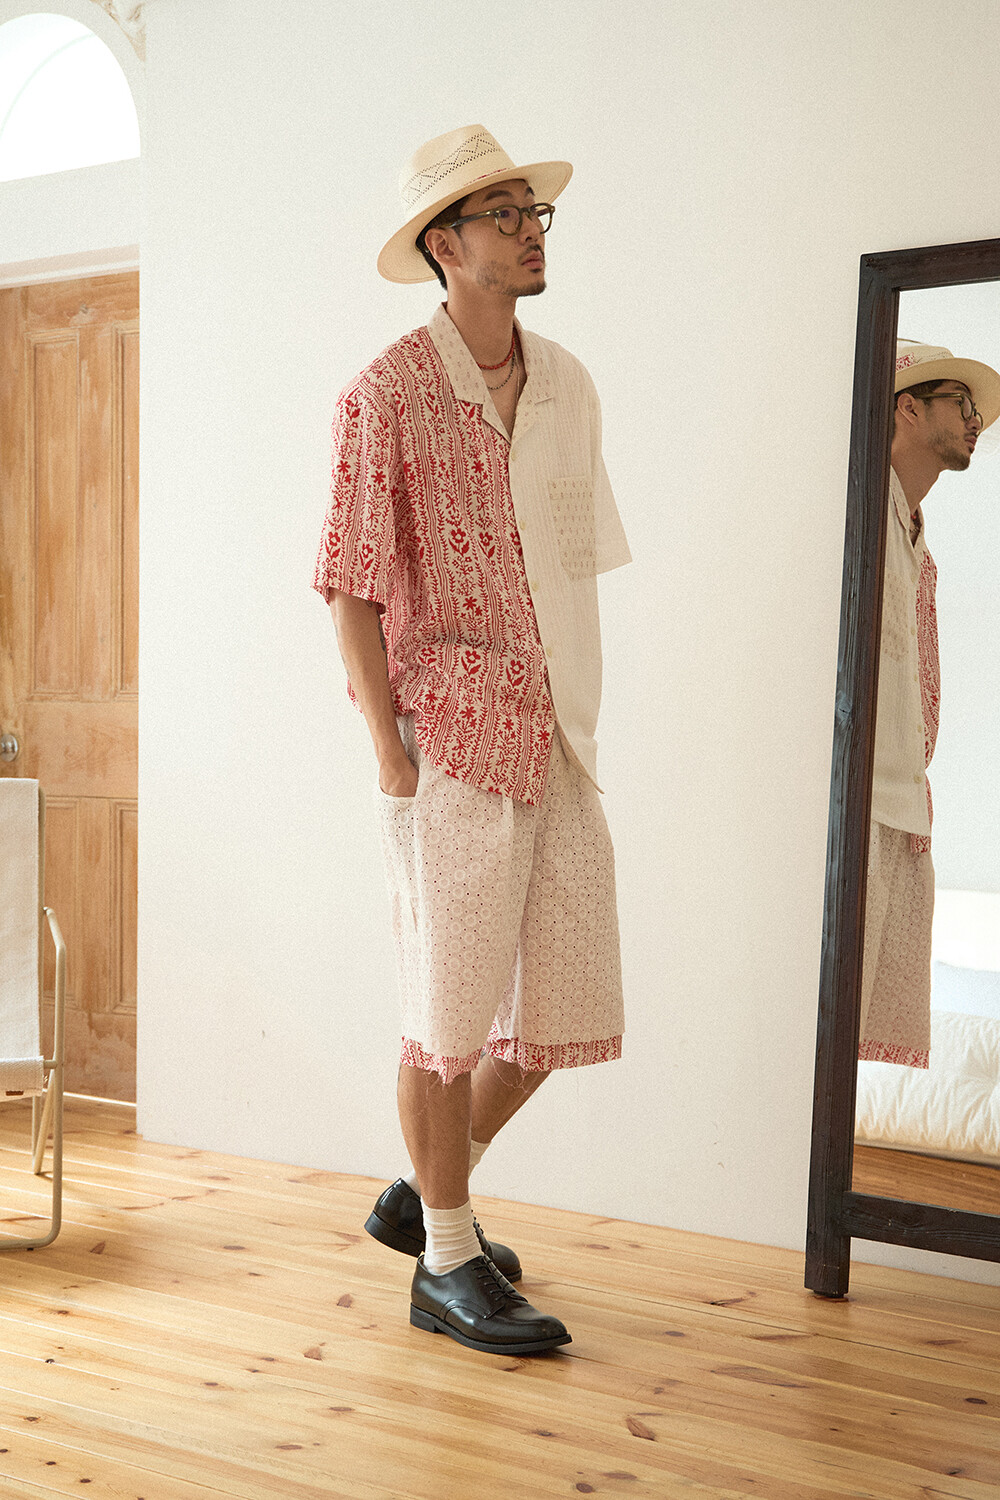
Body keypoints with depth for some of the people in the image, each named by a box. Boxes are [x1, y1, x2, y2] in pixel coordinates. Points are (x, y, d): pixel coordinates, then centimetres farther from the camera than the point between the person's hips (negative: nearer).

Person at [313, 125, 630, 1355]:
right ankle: (447, 1264, 18)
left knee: (569, 1006, 10)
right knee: (453, 1008, 2)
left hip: (558, 744, 7)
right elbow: (351, 587, -7)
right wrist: (389, 748, -11)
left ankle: (423, 1194, 30)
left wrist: (578, 715, 13)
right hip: (454, 744, -7)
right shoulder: (387, 396, -6)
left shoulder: (567, 388, 13)